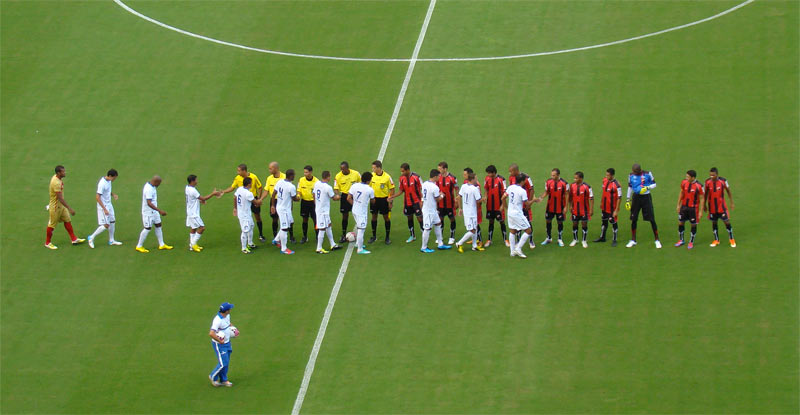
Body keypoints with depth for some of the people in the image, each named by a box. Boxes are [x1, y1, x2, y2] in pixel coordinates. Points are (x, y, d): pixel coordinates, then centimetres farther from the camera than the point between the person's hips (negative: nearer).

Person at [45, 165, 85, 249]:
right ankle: (47, 243, 21)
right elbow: (60, 198, -33)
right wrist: (70, 209, -32)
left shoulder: (56, 177, -1)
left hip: (61, 205, 9)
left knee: (67, 220, 13)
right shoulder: (56, 183, -31)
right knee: (52, 225, 5)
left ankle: (74, 239, 22)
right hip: (55, 206, -9)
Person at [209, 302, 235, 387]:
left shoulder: (227, 316, -1)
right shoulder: (218, 320, -30)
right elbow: (211, 333, -39)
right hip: (219, 344, -9)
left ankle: (223, 380, 31)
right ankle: (213, 377, 20)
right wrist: (220, 341, -29)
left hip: (227, 342, 9)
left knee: (226, 362, 16)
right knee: (223, 363, -3)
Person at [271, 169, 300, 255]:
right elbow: (294, 199, -9)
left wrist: (273, 205, 17)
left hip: (279, 207, 9)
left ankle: (276, 240, 33)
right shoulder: (291, 187, -23)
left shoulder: (279, 182, -1)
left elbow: (273, 194, 5)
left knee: (289, 223, 26)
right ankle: (284, 249, 9)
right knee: (285, 228, 1)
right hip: (285, 210, -9)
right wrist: (298, 199, 15)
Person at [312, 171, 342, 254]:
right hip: (324, 211, -9)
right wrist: (338, 196, 15)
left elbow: (314, 194, 12)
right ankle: (319, 249, 4)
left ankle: (333, 245, 28)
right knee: (322, 229, -1)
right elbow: (334, 197, -8)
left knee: (328, 226, 19)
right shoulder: (328, 187, -21)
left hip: (318, 209, 9)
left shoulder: (316, 184, 2)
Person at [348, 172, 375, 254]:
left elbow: (349, 198, -1)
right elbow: (372, 200, 0)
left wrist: (354, 205, 13)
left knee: (358, 227, 27)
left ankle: (358, 243, 42)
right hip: (362, 213, -7)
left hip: (354, 210, 7)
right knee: (361, 230, 0)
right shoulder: (370, 190, -17)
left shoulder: (354, 186, -4)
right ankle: (360, 249, 6)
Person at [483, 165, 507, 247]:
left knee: (502, 222, 5)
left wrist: (502, 205, -14)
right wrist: (485, 196, -7)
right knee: (491, 222, 11)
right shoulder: (487, 179, -1)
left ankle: (505, 239, 16)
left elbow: (504, 193, -12)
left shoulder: (501, 180, -15)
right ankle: (489, 240, 17)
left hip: (499, 206, -4)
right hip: (490, 205, 4)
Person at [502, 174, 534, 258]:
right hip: (518, 214, -7)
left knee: (512, 231, 18)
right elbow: (527, 204, -13)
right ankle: (518, 248, -2)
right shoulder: (522, 191, -19)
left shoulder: (510, 187, 0)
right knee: (529, 231, 2)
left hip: (510, 213, 7)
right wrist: (533, 200, 5)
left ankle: (512, 251, 19)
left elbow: (503, 198, 7)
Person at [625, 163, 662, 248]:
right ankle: (633, 240, 17)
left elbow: (654, 184, 2)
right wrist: (627, 199, 13)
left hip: (646, 197, -3)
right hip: (636, 197, 3)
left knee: (652, 220, -4)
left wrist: (647, 188, -18)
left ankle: (657, 240, 6)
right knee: (633, 219, 3)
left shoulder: (647, 174, -8)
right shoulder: (631, 175, 2)